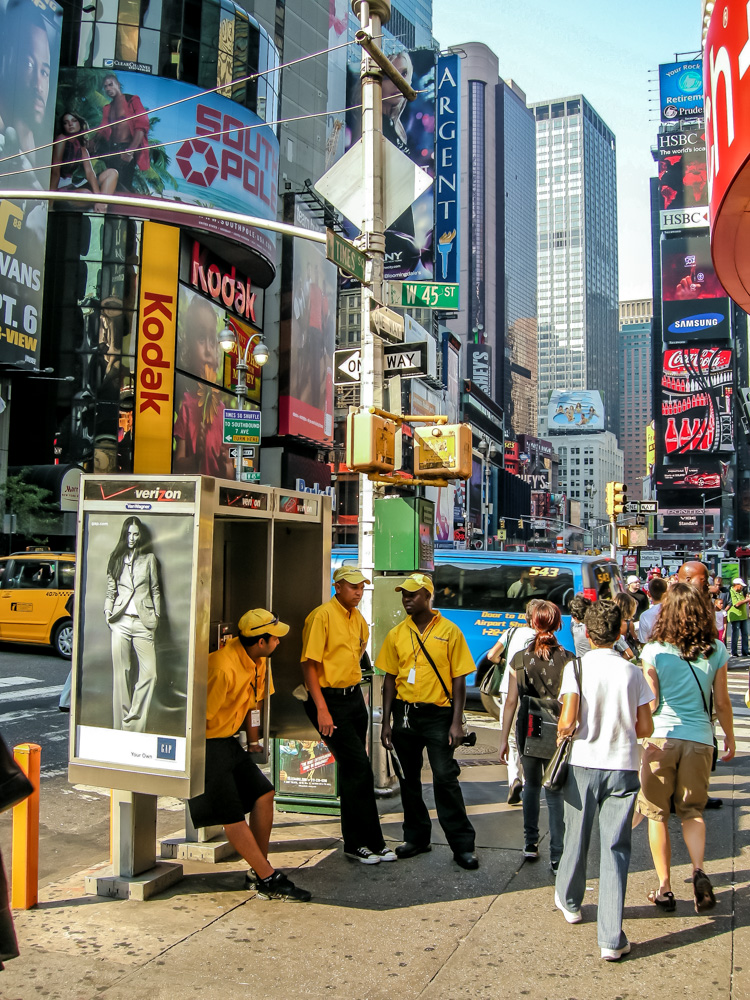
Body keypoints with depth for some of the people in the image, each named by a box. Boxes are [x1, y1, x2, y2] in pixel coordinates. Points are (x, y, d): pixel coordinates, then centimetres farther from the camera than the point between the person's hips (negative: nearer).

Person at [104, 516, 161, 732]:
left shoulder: (149, 558, 11)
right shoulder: (116, 558, 14)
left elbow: (155, 589, 12)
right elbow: (111, 590, 17)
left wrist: (156, 615, 5)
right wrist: (107, 610, 3)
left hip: (143, 621, -1)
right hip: (121, 621, 1)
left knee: (149, 673, -11)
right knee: (121, 673, 2)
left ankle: (133, 724, -2)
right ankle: (120, 726, 8)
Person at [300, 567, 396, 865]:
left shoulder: (358, 618, 11)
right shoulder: (322, 616, -14)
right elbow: (309, 664, -17)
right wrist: (322, 709, -21)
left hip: (354, 697, 8)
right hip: (329, 699, -8)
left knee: (354, 770, 12)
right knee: (359, 768, -9)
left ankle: (356, 841, 21)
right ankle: (369, 841, 1)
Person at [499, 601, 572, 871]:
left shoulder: (519, 659, -3)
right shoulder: (568, 660, -7)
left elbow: (511, 701, -2)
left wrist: (504, 738, 3)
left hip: (528, 732, 2)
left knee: (531, 785, 21)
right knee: (554, 792, 5)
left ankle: (530, 844, 27)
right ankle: (557, 856, 3)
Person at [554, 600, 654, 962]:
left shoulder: (576, 667, -10)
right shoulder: (633, 672, -2)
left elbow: (568, 722, -16)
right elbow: (645, 728, 0)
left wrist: (561, 733, 6)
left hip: (584, 763, -1)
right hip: (622, 767, 1)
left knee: (576, 838, 18)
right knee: (615, 849, 4)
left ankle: (569, 901, 41)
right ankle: (611, 939, 3)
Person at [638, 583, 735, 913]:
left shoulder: (654, 651, -7)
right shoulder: (716, 651, -1)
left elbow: (651, 704, -6)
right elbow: (721, 701, 7)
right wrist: (730, 736, 21)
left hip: (661, 737, -2)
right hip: (699, 739, 2)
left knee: (658, 813, 11)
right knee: (692, 810, 18)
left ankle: (664, 889, 14)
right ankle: (699, 870, -4)